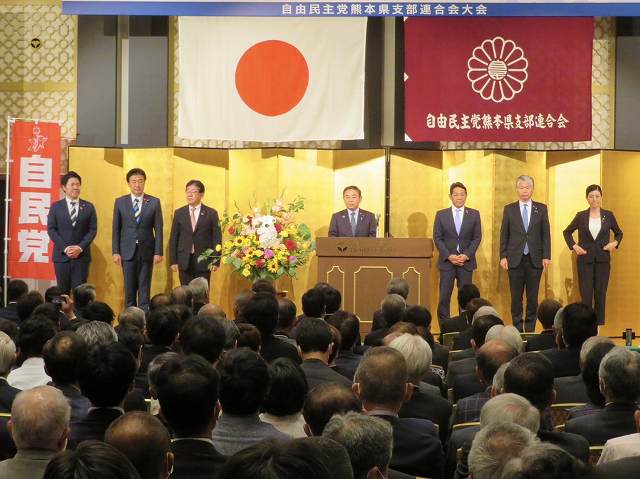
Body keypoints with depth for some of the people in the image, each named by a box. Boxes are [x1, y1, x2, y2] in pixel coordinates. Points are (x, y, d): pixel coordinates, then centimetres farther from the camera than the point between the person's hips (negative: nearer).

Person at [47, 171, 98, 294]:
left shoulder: (88, 207, 8)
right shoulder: (56, 207, 6)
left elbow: (93, 230, 2)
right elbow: (51, 229, 0)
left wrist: (80, 247, -11)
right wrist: (65, 248, -11)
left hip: (82, 256, 0)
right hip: (61, 255, 0)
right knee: (63, 292, 3)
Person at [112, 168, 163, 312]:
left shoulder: (154, 202, 3)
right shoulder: (120, 202, 6)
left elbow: (158, 229, 2)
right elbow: (116, 229, 5)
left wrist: (158, 252, -5)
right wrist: (115, 251, -1)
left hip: (146, 251, -1)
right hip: (127, 251, 1)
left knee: (144, 288, 1)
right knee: (129, 288, 3)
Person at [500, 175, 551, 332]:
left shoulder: (541, 209, 7)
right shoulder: (509, 209, 6)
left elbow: (546, 234, 5)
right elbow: (504, 235, 6)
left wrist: (546, 256, -2)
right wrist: (503, 256, -2)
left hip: (535, 259, 0)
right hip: (515, 259, 0)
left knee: (533, 297, 2)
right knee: (516, 297, 2)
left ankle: (530, 329, 9)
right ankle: (517, 329, 8)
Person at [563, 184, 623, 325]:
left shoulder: (608, 215, 3)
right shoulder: (581, 216, 2)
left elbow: (619, 233, 16)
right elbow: (567, 232, 13)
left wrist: (615, 243, -3)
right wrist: (573, 246, -1)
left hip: (603, 260, 1)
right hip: (585, 260, -1)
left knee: (600, 295, 3)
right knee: (586, 295, -3)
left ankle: (599, 325, 9)